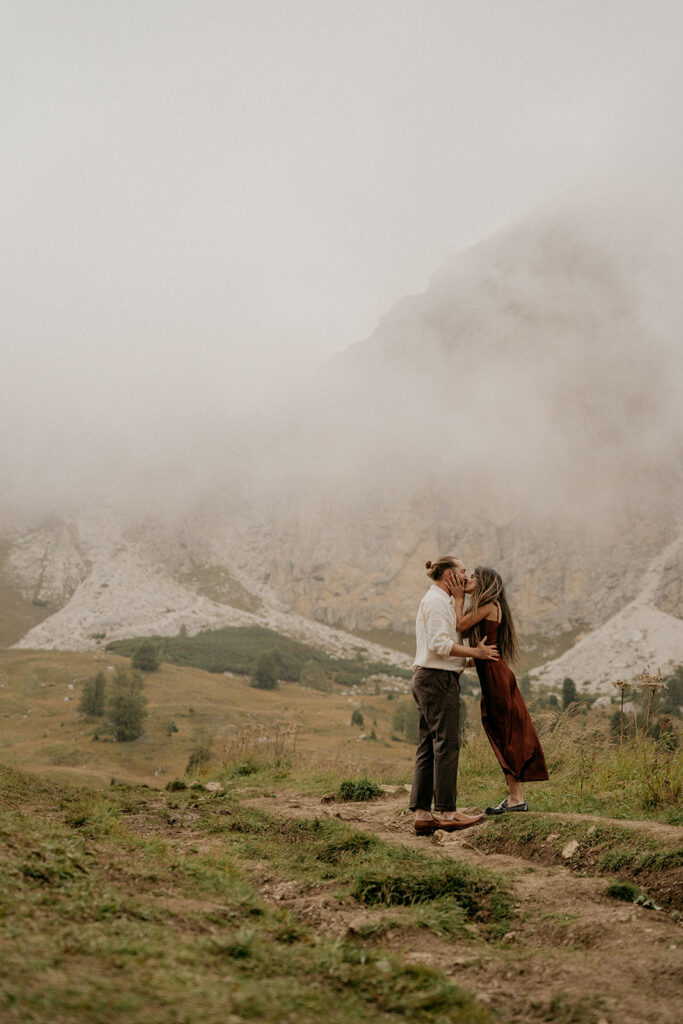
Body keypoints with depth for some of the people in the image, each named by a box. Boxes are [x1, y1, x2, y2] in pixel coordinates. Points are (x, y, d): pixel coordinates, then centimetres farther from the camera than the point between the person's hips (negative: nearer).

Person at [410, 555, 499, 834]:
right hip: (438, 678, -10)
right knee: (446, 744, -8)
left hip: (427, 678, 10)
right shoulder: (436, 600, -10)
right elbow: (439, 643, -20)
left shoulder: (442, 601, 22)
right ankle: (446, 812, -5)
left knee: (428, 747, 7)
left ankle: (422, 814, 7)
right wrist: (475, 652, -15)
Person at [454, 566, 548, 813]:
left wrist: (458, 598, -2)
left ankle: (516, 798, 0)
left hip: (495, 674, -10)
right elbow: (464, 632, 11)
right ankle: (516, 796, 17)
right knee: (505, 737, 11)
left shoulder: (489, 605, -11)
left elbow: (459, 626, -13)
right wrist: (461, 598, 12)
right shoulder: (483, 608, 17)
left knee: (504, 736, -5)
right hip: (493, 675, 10)